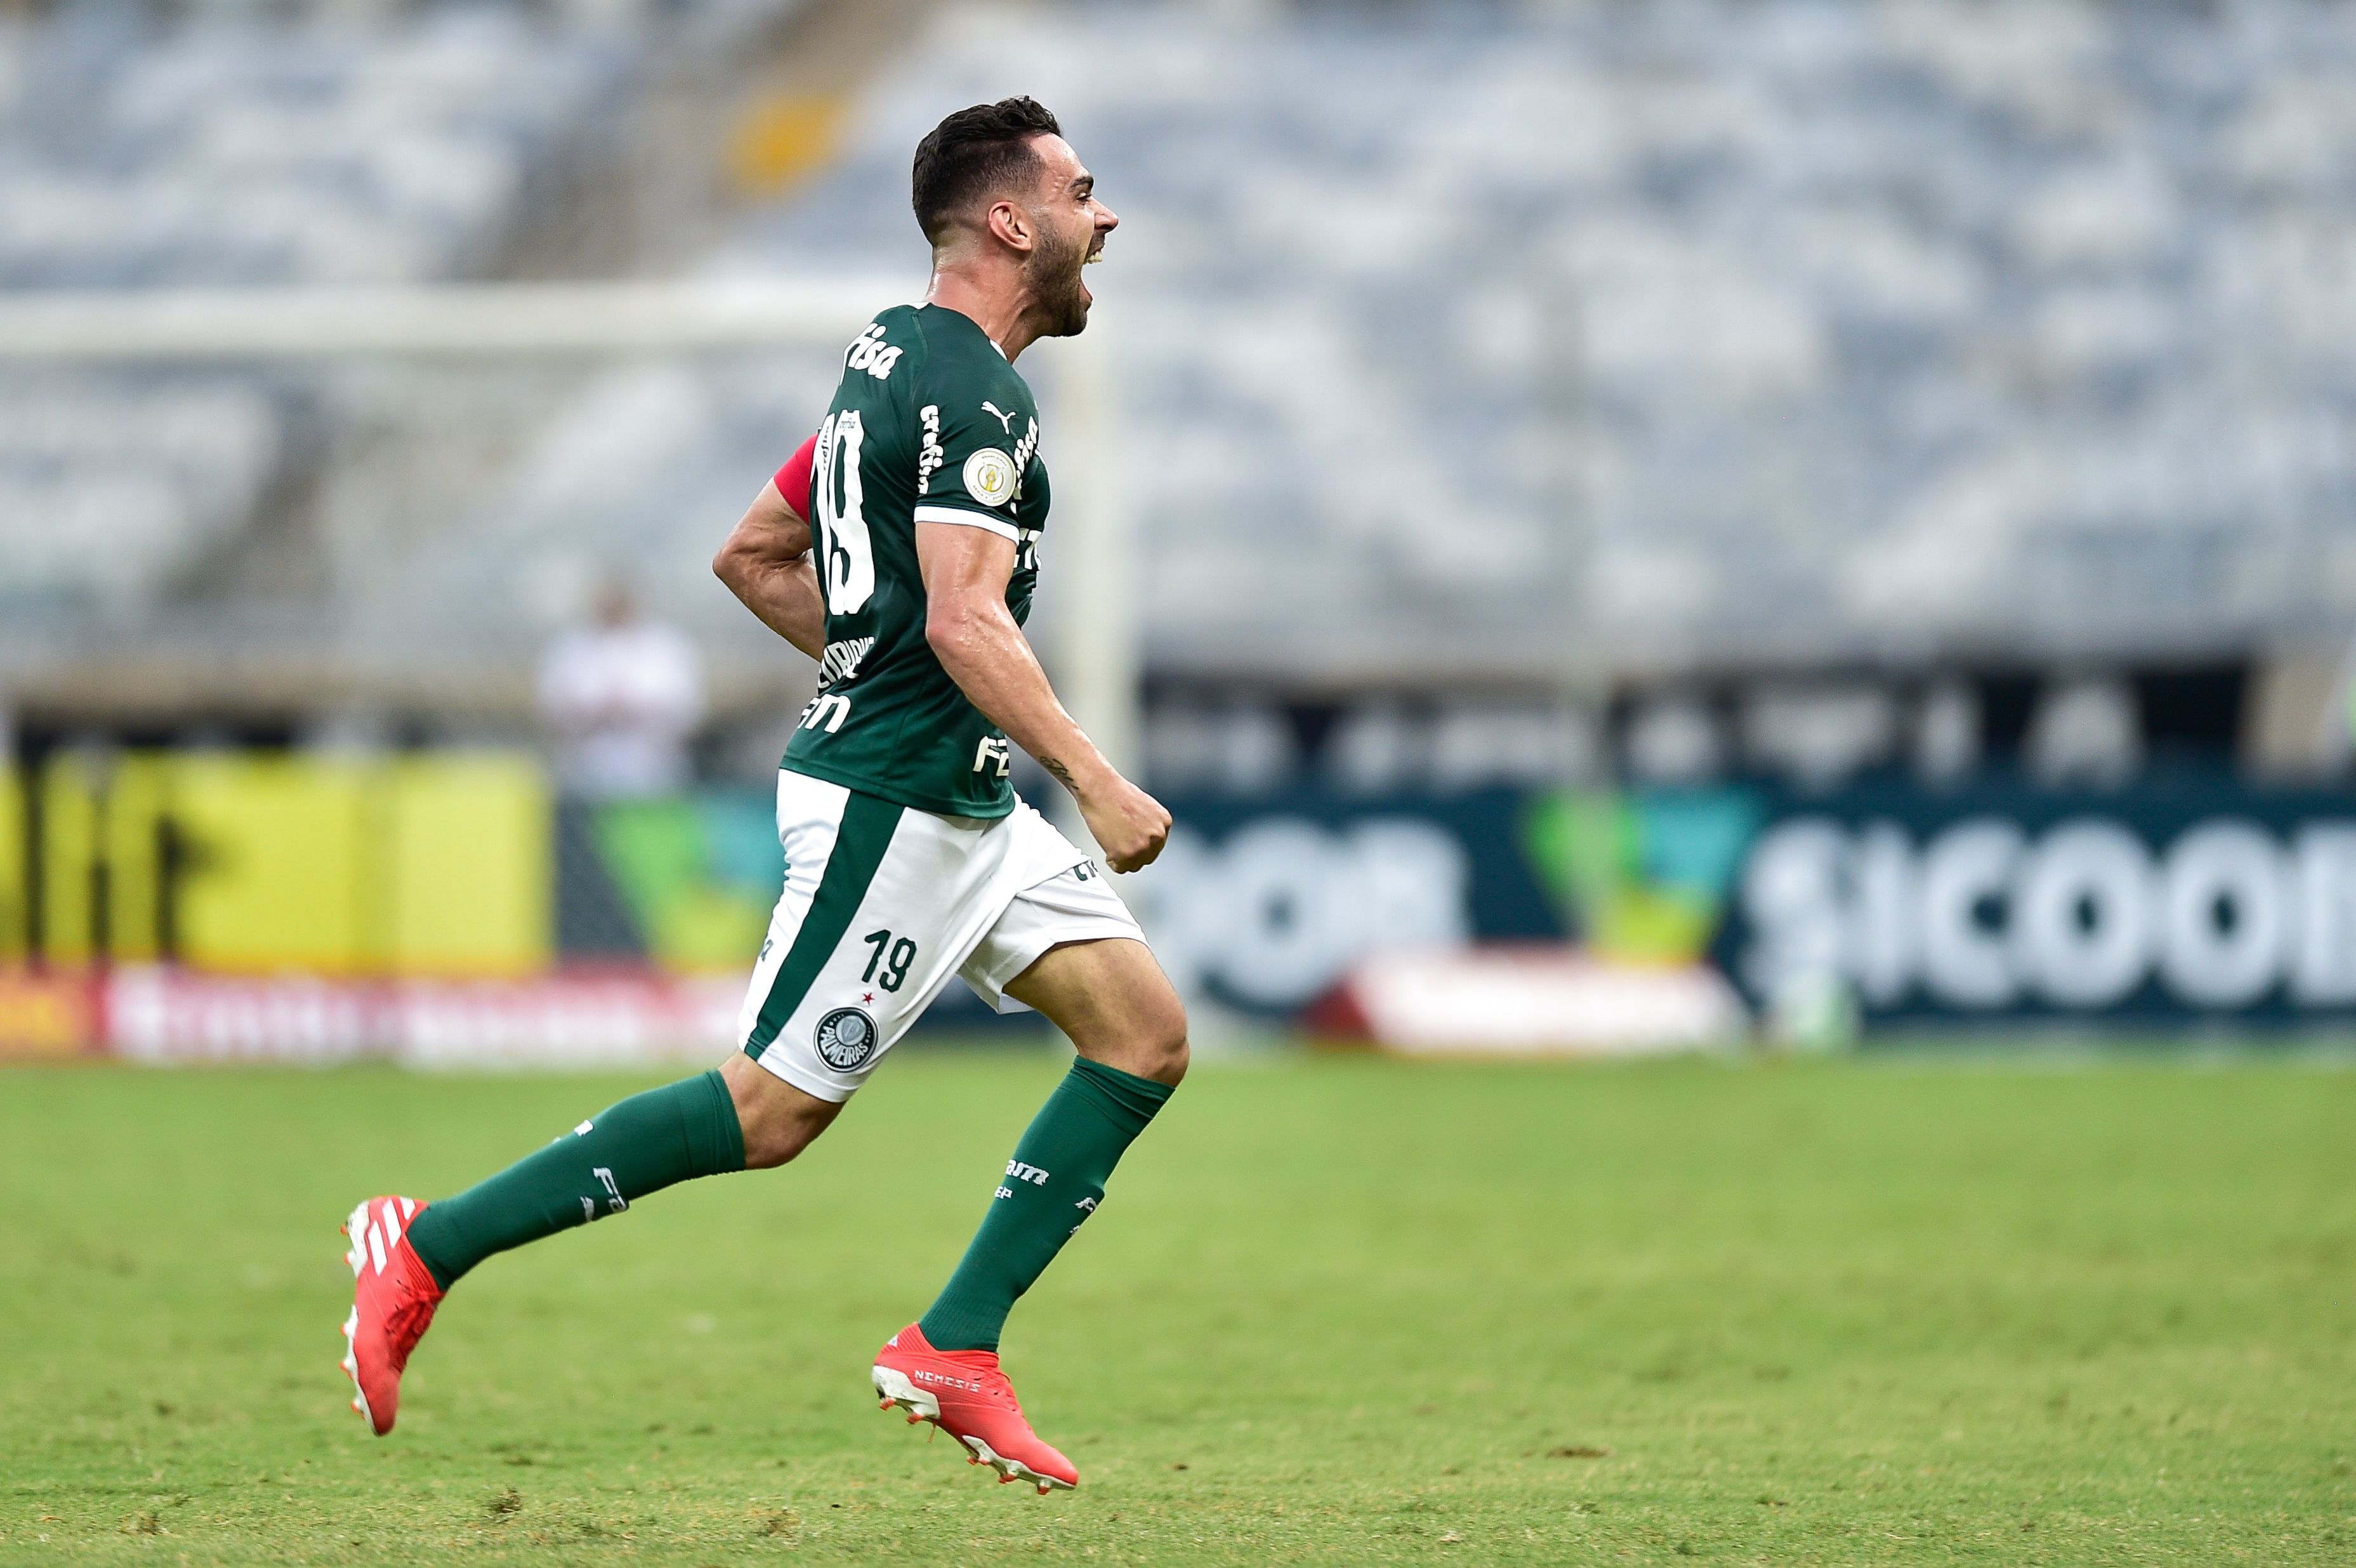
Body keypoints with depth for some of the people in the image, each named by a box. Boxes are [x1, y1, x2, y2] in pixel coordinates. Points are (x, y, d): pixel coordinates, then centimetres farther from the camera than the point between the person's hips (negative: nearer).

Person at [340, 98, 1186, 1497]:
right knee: (771, 1111, -7)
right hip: (895, 803, -10)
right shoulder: (976, 394, -16)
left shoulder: (892, 356, 15)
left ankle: (954, 1348, 2)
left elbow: (752, 557, 22)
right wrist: (1095, 780, -28)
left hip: (960, 803, 10)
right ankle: (428, 1250, 1)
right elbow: (965, 620, -28)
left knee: (1146, 1032, 3)